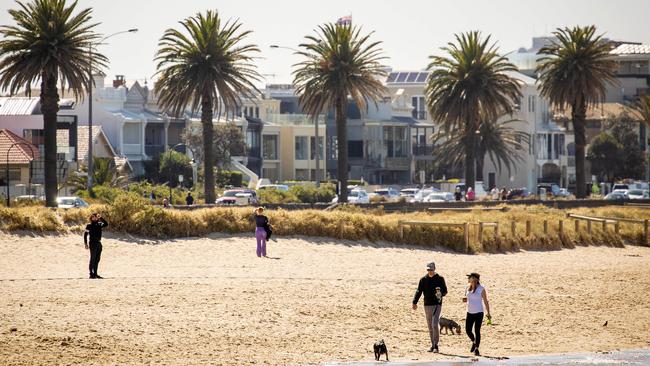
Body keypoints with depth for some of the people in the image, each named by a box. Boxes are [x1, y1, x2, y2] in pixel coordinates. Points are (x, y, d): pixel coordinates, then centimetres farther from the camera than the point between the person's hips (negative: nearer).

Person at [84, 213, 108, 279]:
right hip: (92, 243, -6)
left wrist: (101, 218, -6)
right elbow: (85, 234, -5)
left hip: (98, 243, 6)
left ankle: (95, 274, 13)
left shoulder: (99, 225, 11)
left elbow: (106, 224, 0)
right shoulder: (89, 226, -3)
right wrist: (85, 243, -12)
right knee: (92, 259, -7)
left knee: (97, 260, 8)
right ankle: (91, 274, -5)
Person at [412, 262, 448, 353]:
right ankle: (433, 345, 17)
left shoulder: (440, 279, 1)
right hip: (427, 305, 4)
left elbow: (445, 291, 4)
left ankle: (436, 345, -9)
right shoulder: (423, 280, 7)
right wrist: (414, 302, -6)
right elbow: (419, 291, 4)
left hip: (437, 304, -4)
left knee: (435, 324, -15)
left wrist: (441, 294, -19)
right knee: (430, 326, 8)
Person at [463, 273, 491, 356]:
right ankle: (474, 342, 32)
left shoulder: (481, 289, -9)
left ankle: (476, 349, 6)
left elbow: (485, 301, -4)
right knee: (468, 330, 3)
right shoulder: (468, 288, 6)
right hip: (470, 312, 5)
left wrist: (488, 314, -4)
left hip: (478, 313, -5)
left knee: (477, 331, -4)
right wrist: (465, 300, -5)